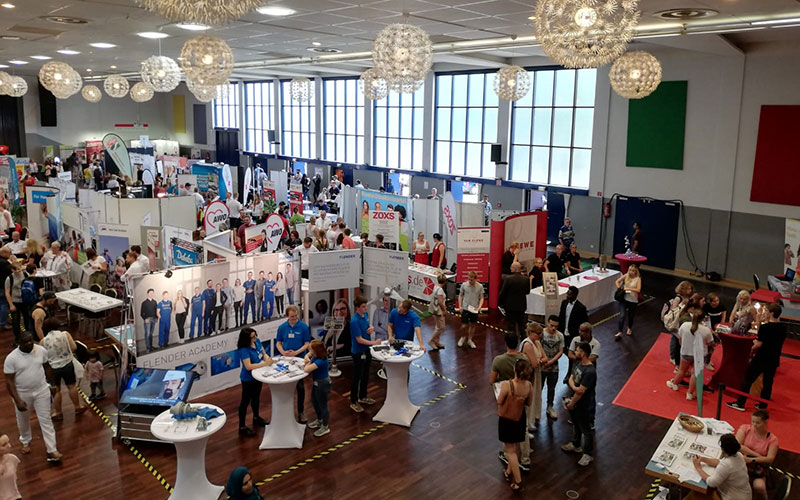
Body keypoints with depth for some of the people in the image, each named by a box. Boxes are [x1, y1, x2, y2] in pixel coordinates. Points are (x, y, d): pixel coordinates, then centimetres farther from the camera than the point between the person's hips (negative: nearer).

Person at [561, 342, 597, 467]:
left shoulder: (590, 371, -30)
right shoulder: (578, 363, -2)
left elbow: (581, 391, -26)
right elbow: (571, 378, 1)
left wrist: (571, 404, -16)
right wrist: (574, 387, -22)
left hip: (584, 406, -9)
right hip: (574, 401, 9)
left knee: (586, 430, 8)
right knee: (575, 425, 27)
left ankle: (588, 454, 23)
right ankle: (576, 445, 47)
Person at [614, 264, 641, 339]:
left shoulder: (638, 279, -7)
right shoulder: (626, 276, 0)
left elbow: (638, 290, -17)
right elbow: (617, 281, 7)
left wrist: (627, 288, -21)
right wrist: (619, 288, -8)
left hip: (633, 301, -1)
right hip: (624, 299, 1)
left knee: (631, 316, 15)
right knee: (622, 316, -10)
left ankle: (629, 329, 44)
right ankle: (619, 333, -6)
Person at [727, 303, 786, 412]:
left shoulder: (765, 327, -20)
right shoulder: (783, 328, 1)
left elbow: (759, 344, -18)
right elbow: (776, 342, 13)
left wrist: (752, 351, 1)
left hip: (761, 359, -6)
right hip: (774, 360, 6)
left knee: (748, 380, 4)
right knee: (768, 382, 15)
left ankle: (740, 403, 7)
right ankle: (763, 406, 22)